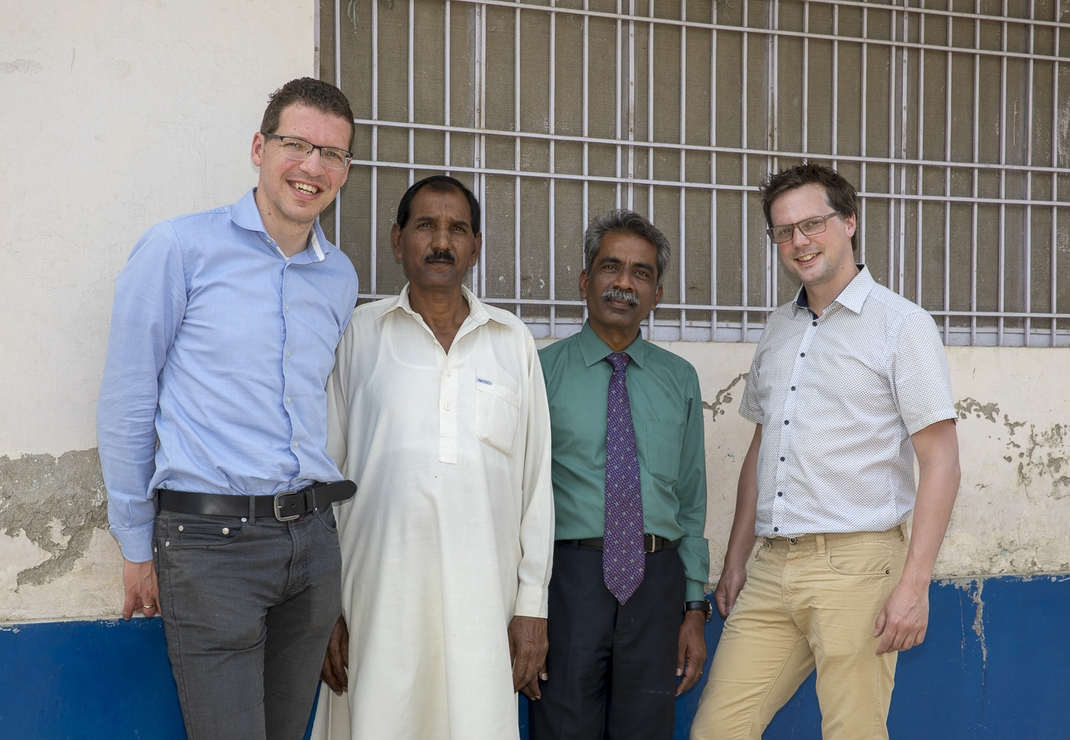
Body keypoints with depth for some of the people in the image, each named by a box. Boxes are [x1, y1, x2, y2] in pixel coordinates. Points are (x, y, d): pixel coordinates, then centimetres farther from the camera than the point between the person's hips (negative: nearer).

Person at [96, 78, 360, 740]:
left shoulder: (340, 277, 12)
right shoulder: (181, 248, -5)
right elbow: (126, 405, -2)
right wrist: (138, 546, 0)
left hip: (312, 537, 6)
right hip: (210, 538, -5)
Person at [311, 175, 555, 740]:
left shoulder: (513, 341, 10)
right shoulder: (358, 334, 6)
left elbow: (536, 481, 9)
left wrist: (533, 606, 5)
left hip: (483, 603, 1)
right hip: (378, 601, -1)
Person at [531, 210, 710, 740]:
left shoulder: (680, 380, 13)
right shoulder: (542, 371, 3)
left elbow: (692, 502, 13)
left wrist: (694, 607, 8)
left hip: (655, 579, 3)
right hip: (570, 575, -2)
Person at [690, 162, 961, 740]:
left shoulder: (900, 324, -2)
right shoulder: (778, 329, 17)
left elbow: (941, 461, -7)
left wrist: (914, 583, -14)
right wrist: (735, 561, 18)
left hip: (854, 564, -5)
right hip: (771, 568, 6)